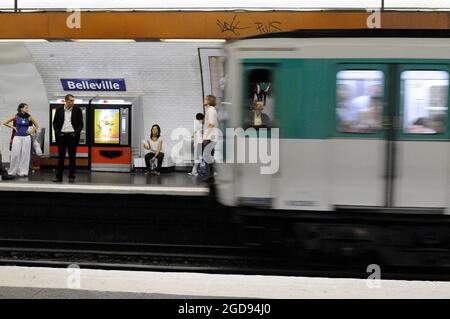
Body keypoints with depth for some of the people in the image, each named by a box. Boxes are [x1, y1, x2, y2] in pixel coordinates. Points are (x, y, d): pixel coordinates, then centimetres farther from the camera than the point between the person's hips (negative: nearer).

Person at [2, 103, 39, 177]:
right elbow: (5, 123, 5)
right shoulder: (16, 116, -2)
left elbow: (36, 125, 17)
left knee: (25, 155, 1)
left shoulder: (29, 117, 3)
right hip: (17, 137, -2)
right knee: (15, 154, -1)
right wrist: (13, 127, 0)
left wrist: (32, 131, 3)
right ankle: (13, 172, 10)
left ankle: (23, 172, 7)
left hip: (26, 137, 2)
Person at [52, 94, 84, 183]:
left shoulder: (77, 110, 2)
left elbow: (80, 123, 3)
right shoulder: (59, 110, 5)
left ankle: (71, 176, 7)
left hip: (72, 136, -1)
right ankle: (59, 176, 7)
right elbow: (55, 122, 9)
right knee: (61, 157, 4)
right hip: (61, 135, 1)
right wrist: (57, 132, -5)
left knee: (72, 157, 2)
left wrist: (76, 133, -10)